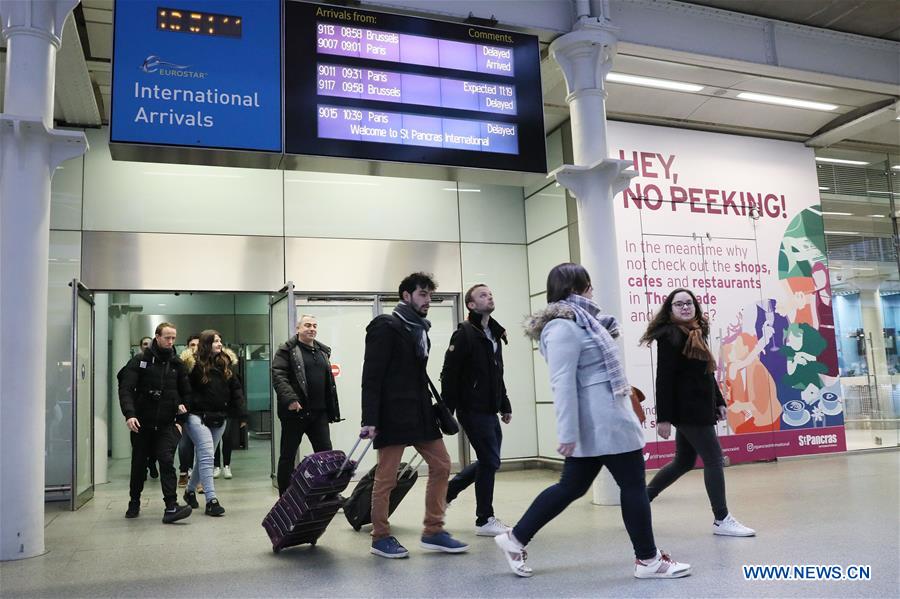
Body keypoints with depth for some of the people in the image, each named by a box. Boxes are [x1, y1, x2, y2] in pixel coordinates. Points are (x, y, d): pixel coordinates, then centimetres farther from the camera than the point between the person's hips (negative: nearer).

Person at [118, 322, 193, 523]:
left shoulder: (177, 364, 7)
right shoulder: (140, 361, -1)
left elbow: (186, 393, 14)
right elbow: (125, 389, -9)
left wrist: (180, 419, 5)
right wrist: (129, 414, -23)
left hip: (167, 424, 0)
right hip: (142, 424, 0)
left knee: (167, 462, -14)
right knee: (139, 465, 12)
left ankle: (171, 507, -17)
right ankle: (134, 503, 32)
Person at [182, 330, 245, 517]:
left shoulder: (226, 363, 7)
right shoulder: (195, 365, -7)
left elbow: (236, 387, 11)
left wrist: (238, 410, 4)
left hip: (219, 418, 5)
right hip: (198, 417, -5)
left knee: (203, 457, 15)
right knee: (207, 457, -13)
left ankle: (190, 491, 34)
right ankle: (211, 500, -13)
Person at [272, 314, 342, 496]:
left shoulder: (323, 351, 17)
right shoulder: (287, 350, -2)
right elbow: (278, 376, -13)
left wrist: (332, 410, 17)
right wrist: (289, 399, -26)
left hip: (319, 413, 5)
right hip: (294, 412, -5)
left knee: (325, 453, 4)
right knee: (288, 455, 5)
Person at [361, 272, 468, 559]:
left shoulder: (420, 329, 15)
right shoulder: (386, 327, -10)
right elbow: (371, 376, -15)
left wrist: (434, 409, 12)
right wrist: (369, 420, -20)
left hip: (419, 413, 9)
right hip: (393, 414, -9)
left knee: (441, 464, 7)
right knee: (386, 476, 1)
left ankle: (433, 532, 16)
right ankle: (380, 538, 15)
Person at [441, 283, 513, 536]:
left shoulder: (494, 334, 15)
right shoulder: (464, 334, -11)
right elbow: (449, 375, -15)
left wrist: (504, 405, 19)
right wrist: (447, 411, -18)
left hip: (490, 411, 9)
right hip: (473, 410, -9)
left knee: (489, 460, 14)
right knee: (490, 461, -3)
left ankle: (447, 491, 29)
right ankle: (485, 520, 11)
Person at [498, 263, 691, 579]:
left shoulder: (578, 322, 15)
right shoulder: (564, 327, -16)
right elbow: (562, 383, -23)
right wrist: (567, 433, -25)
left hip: (600, 421, 10)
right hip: (603, 421, -10)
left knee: (571, 486, 12)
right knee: (633, 485, 2)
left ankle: (515, 539, 17)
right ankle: (648, 560, 16)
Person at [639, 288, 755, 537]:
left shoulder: (696, 334, 14)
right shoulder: (670, 335, -13)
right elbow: (664, 379, -17)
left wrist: (719, 402, 18)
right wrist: (663, 417, -20)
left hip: (697, 409, 9)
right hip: (686, 410, -9)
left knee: (683, 461, 15)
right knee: (713, 459, -4)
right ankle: (722, 520, 7)